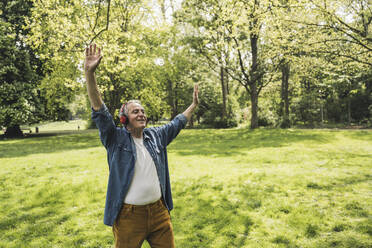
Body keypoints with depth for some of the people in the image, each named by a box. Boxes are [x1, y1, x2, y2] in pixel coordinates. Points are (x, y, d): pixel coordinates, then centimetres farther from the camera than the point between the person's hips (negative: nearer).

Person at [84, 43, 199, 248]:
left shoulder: (156, 135, 7)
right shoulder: (116, 138, -7)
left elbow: (176, 123, 22)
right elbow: (99, 110, -17)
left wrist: (193, 105, 28)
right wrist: (89, 73, -28)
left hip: (159, 211, 4)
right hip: (129, 215, -4)